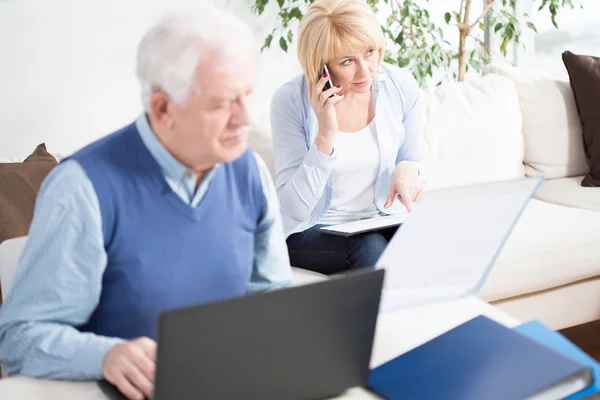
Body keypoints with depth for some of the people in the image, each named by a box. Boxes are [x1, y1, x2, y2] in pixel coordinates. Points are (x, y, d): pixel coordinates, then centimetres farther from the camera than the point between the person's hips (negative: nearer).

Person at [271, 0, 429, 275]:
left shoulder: (401, 86, -5)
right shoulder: (291, 100, -15)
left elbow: (417, 164, 10)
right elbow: (293, 210, -18)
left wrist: (408, 169, -15)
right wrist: (325, 137, -29)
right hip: (311, 232, -3)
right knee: (370, 248, -33)